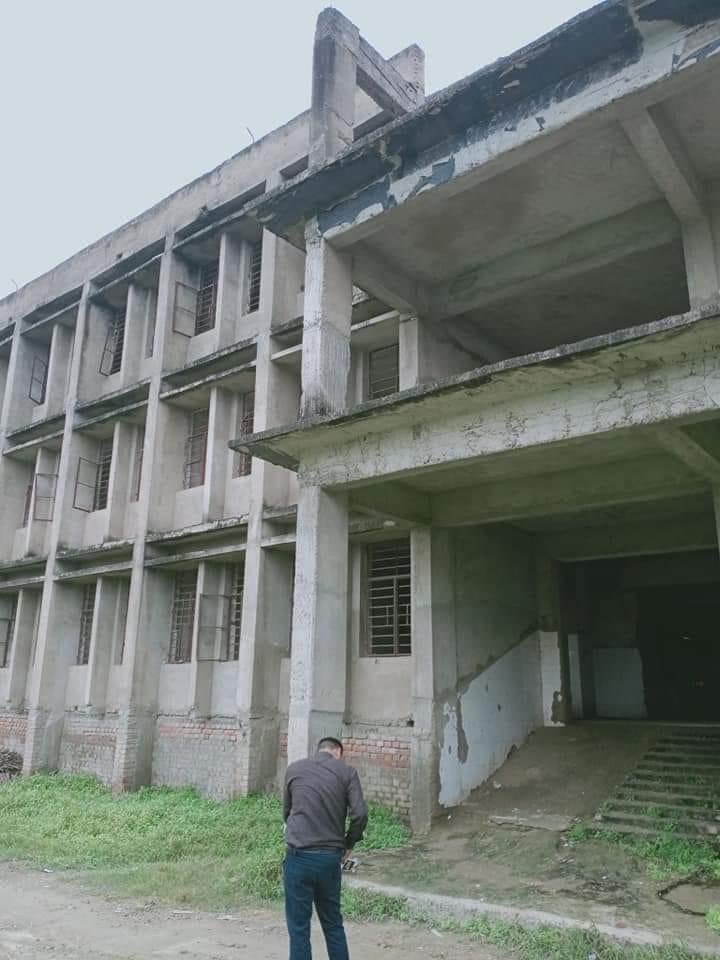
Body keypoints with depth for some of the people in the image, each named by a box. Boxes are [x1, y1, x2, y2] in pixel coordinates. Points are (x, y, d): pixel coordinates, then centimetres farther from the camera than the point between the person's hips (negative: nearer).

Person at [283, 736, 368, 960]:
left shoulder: (294, 769, 8)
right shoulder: (347, 772, 3)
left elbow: (286, 812, 16)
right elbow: (360, 814, -6)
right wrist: (348, 844, 9)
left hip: (299, 856, 0)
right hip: (330, 858, 1)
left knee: (299, 926, 8)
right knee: (333, 923, 17)